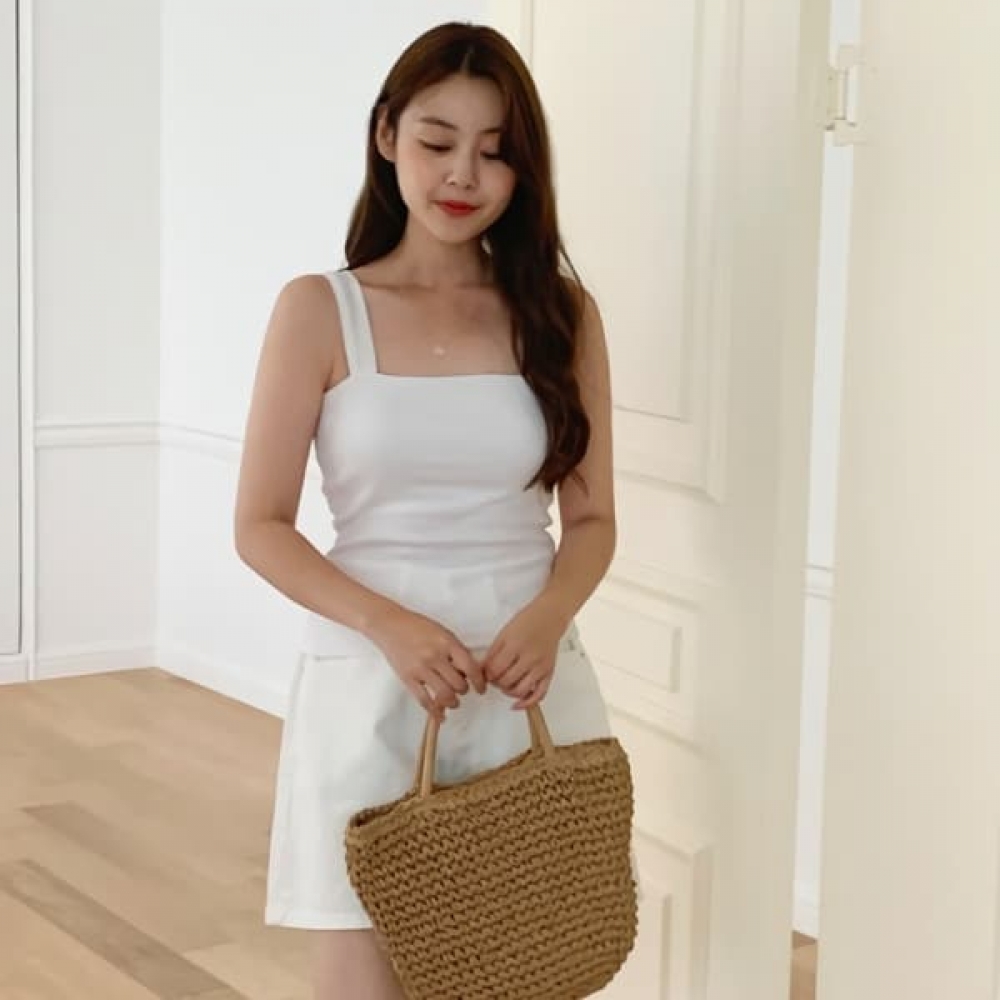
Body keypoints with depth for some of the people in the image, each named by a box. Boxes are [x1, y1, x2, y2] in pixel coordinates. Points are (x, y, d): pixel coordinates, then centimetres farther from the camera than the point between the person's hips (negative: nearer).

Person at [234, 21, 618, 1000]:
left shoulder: (560, 312, 4)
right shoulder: (319, 310, -3)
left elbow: (591, 519, 6)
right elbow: (261, 527, -3)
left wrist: (547, 618, -14)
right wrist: (390, 626, -18)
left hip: (530, 684, 2)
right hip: (371, 686, -2)